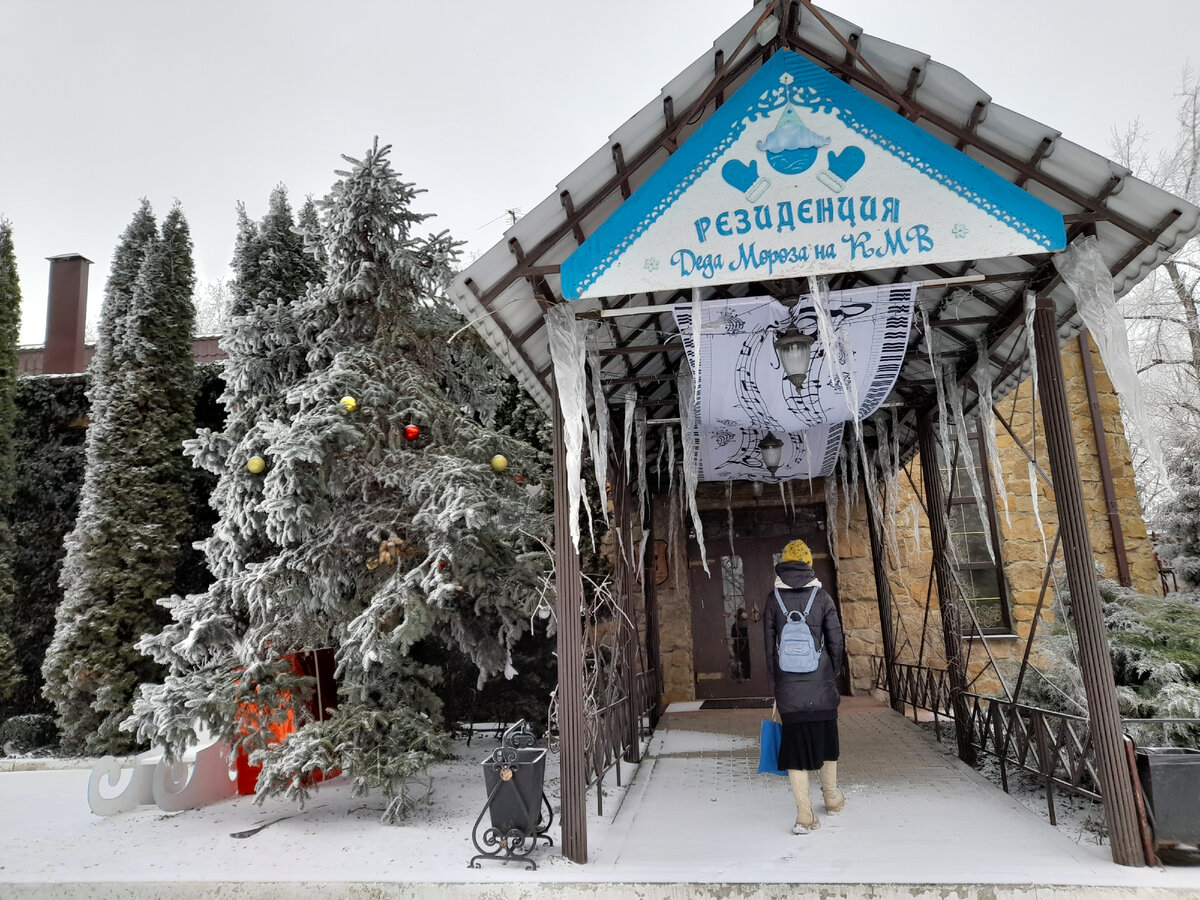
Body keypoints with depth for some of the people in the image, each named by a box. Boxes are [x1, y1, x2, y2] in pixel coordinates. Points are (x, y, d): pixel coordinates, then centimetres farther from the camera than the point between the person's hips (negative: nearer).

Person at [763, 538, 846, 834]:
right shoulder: (823, 598, -3)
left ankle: (804, 815, 5)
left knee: (795, 745, 6)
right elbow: (836, 643, -1)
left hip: (788, 688, -1)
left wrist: (775, 691, 7)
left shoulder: (773, 600, -2)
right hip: (821, 687, 1)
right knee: (826, 739, 19)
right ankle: (832, 798, 37)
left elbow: (769, 649, 0)